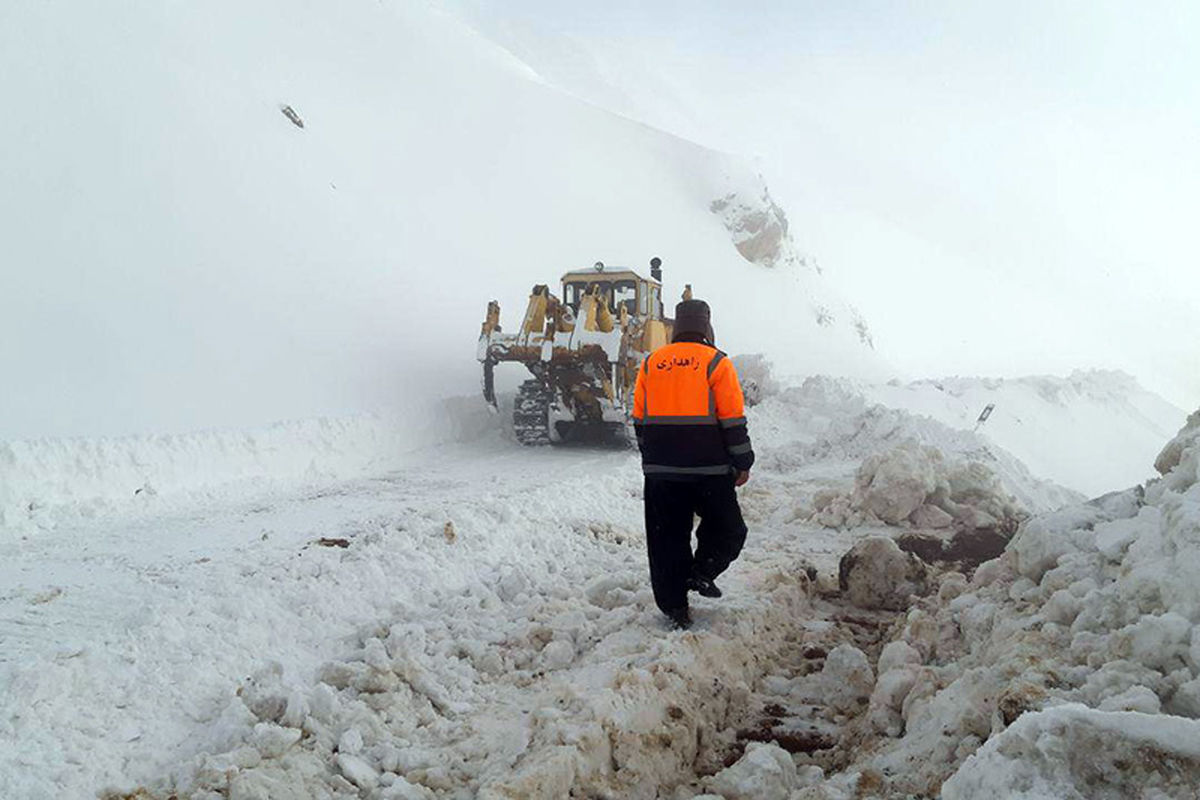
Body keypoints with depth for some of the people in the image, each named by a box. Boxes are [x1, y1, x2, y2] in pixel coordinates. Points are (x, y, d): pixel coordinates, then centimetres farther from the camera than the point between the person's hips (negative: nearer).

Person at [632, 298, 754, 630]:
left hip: (660, 469, 4)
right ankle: (701, 573, -6)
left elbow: (639, 418, 12)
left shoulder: (651, 363, 8)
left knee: (667, 536, 10)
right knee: (727, 529, 13)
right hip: (708, 468, -4)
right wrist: (742, 463, 3)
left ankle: (674, 605, 12)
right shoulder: (716, 362, -4)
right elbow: (732, 420, -6)